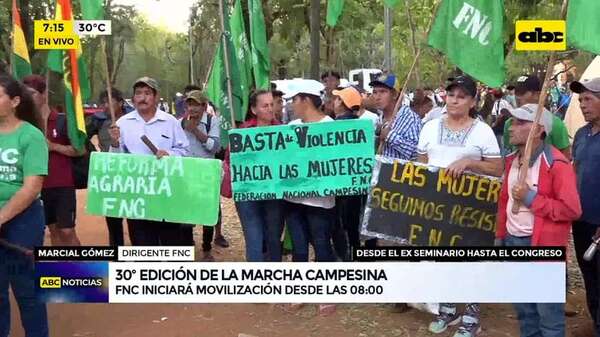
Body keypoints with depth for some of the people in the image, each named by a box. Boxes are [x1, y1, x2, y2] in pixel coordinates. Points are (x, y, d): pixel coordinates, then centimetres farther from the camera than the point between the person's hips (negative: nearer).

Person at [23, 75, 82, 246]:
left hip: (63, 185, -5)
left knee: (67, 231, -5)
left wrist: (53, 146, -16)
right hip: (40, 185, 5)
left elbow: (81, 150, -8)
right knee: (53, 229, 12)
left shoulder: (62, 120, -7)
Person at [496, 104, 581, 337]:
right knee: (523, 308, 21)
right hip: (513, 242, 8)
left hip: (543, 247, -8)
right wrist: (500, 235, 17)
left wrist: (531, 199, -21)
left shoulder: (557, 164, -16)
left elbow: (571, 210, -20)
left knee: (549, 313, 3)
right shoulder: (512, 160, 8)